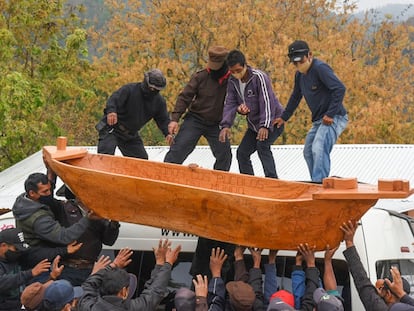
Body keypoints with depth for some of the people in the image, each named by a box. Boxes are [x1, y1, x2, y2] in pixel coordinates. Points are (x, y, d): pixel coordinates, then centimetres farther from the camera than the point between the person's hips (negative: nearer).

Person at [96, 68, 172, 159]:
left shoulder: (159, 101, 1)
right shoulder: (129, 89, -17)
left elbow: (163, 119, 4)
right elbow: (113, 100, -31)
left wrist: (167, 133, -17)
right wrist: (111, 111, -54)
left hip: (131, 134, 6)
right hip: (112, 128, -6)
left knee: (142, 158, 7)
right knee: (106, 154, -22)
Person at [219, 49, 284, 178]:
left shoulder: (259, 77, -23)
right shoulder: (232, 82, -3)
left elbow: (267, 103, -28)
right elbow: (230, 104, -6)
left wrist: (265, 126, -37)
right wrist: (226, 125, -21)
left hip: (273, 121, -8)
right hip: (254, 124, 8)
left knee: (262, 146, -28)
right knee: (242, 152, 5)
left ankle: (272, 180, -31)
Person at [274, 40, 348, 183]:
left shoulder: (320, 68, -17)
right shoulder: (300, 75, 12)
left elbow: (340, 88, -27)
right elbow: (295, 97, 29)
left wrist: (330, 114, -26)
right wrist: (284, 117, 32)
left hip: (334, 118, -10)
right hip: (318, 120, 10)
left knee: (318, 149, -26)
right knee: (308, 152, 14)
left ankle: (319, 182, -32)